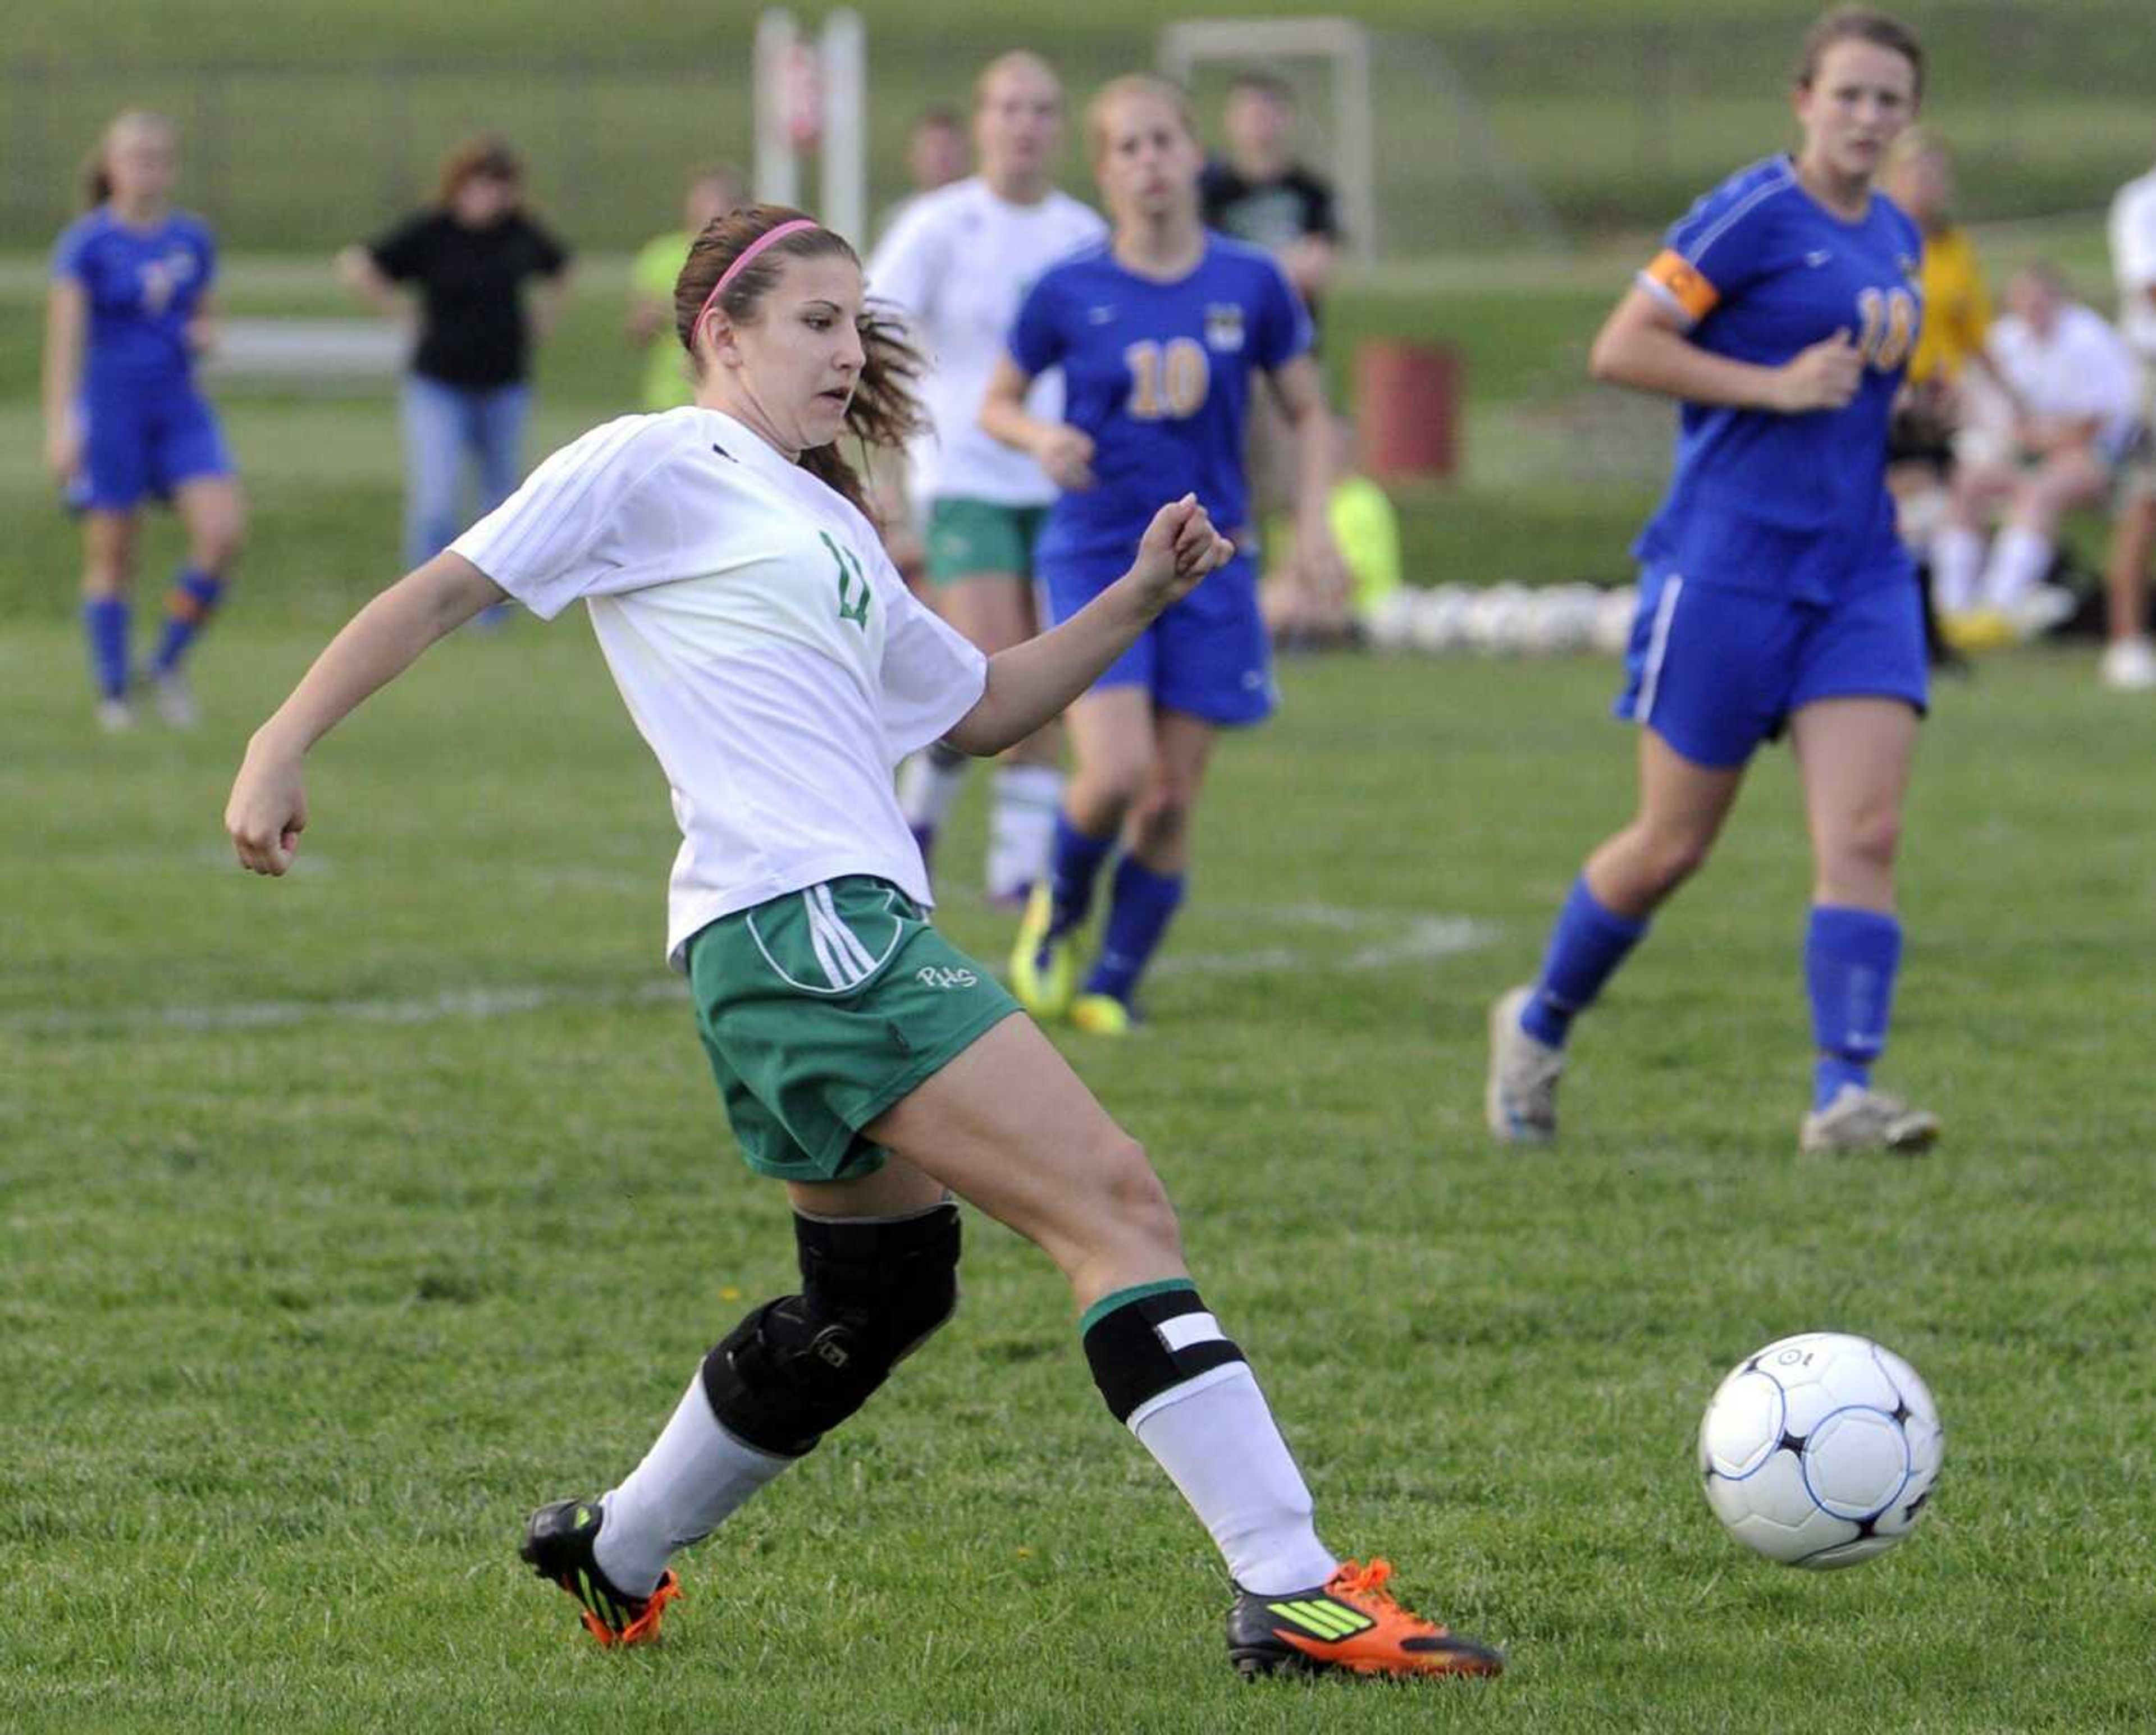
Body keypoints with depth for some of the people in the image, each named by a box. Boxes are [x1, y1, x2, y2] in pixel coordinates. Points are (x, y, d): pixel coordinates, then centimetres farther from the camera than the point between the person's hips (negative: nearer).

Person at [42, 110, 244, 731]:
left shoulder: (193, 238, 8)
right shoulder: (86, 244, -6)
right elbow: (65, 336, -11)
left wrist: (204, 334, -4)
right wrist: (59, 426, -18)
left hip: (179, 406, 4)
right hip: (109, 404, -4)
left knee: (223, 529, -14)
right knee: (111, 555, 0)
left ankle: (170, 663, 4)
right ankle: (114, 692, 13)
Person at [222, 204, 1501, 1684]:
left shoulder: (831, 531, 27)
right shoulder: (656, 466, 2)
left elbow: (983, 707, 34)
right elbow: (446, 591, 0)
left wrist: (1139, 599, 21)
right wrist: (282, 750, -9)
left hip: (851, 934, 10)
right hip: (797, 925, -10)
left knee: (882, 1297, 18)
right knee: (1113, 1198, -15)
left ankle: (616, 1558, 33)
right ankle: (1289, 1591, -20)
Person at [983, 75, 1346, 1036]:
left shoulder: (1251, 284, 0)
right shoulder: (1068, 292, -3)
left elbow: (1308, 414, 11)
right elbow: (996, 404, 9)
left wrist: (1313, 519, -4)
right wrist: (1041, 436, -13)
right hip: (1095, 556, -2)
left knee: (1173, 795, 0)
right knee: (1117, 771, -18)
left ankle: (1115, 981, 15)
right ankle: (1059, 912, 12)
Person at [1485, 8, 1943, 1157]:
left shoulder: (1895, 237, 13)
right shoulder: (1755, 214, -10)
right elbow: (1621, 350, -13)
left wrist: (1895, 366, 8)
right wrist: (1777, 385, -17)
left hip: (1860, 567, 6)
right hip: (1729, 562, -6)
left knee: (1865, 834, -10)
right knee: (1673, 847, 4)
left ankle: (1843, 1094, -12)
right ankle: (1538, 1027, 27)